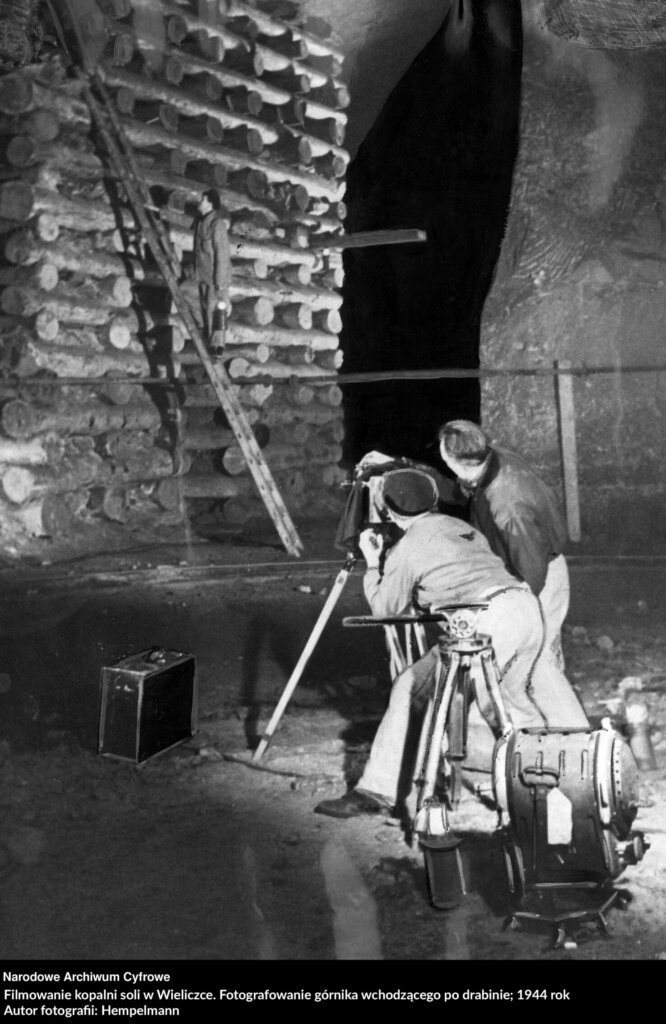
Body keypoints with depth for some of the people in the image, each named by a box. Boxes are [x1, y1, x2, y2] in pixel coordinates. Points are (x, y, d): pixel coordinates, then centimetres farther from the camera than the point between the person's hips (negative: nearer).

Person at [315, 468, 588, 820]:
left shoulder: (406, 549, 5)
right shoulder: (459, 526, 25)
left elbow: (384, 609, 14)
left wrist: (372, 563, 27)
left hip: (488, 622, -7)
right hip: (527, 607, 8)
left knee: (409, 688, -2)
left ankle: (376, 791, -5)